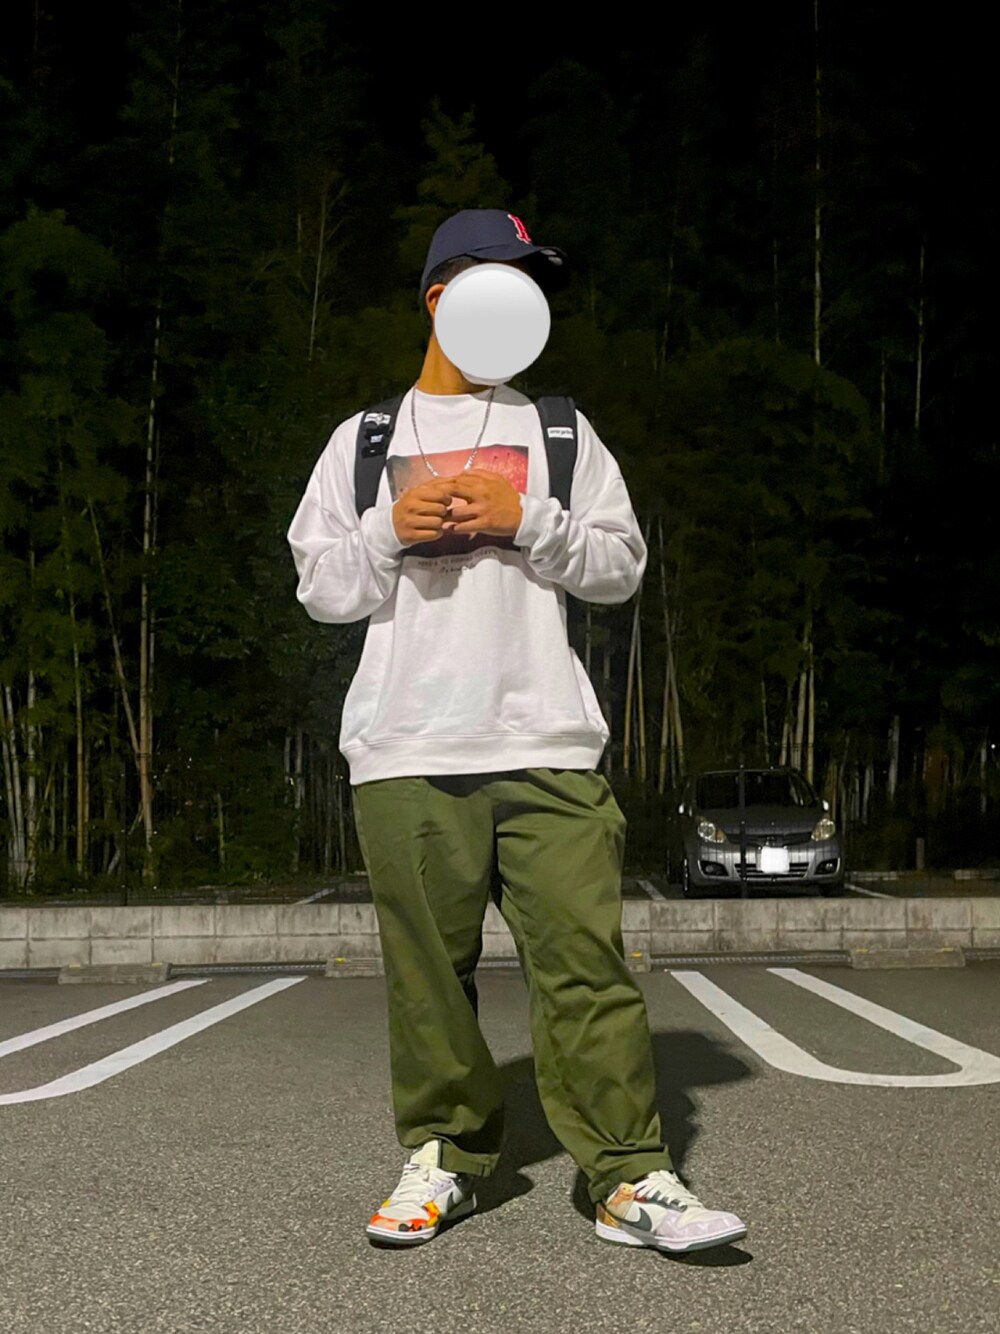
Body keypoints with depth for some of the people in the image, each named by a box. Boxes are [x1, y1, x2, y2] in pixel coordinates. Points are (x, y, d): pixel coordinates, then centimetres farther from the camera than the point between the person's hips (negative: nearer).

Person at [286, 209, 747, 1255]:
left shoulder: (560, 432, 17)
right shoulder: (364, 439, 16)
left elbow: (621, 565, 10)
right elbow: (320, 588, 13)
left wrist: (526, 521, -5)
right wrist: (391, 532, -6)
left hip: (546, 744, 0)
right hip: (406, 748, 1)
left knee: (585, 955, -5)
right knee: (427, 965, 4)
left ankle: (630, 1178, 1)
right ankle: (443, 1152, 20)